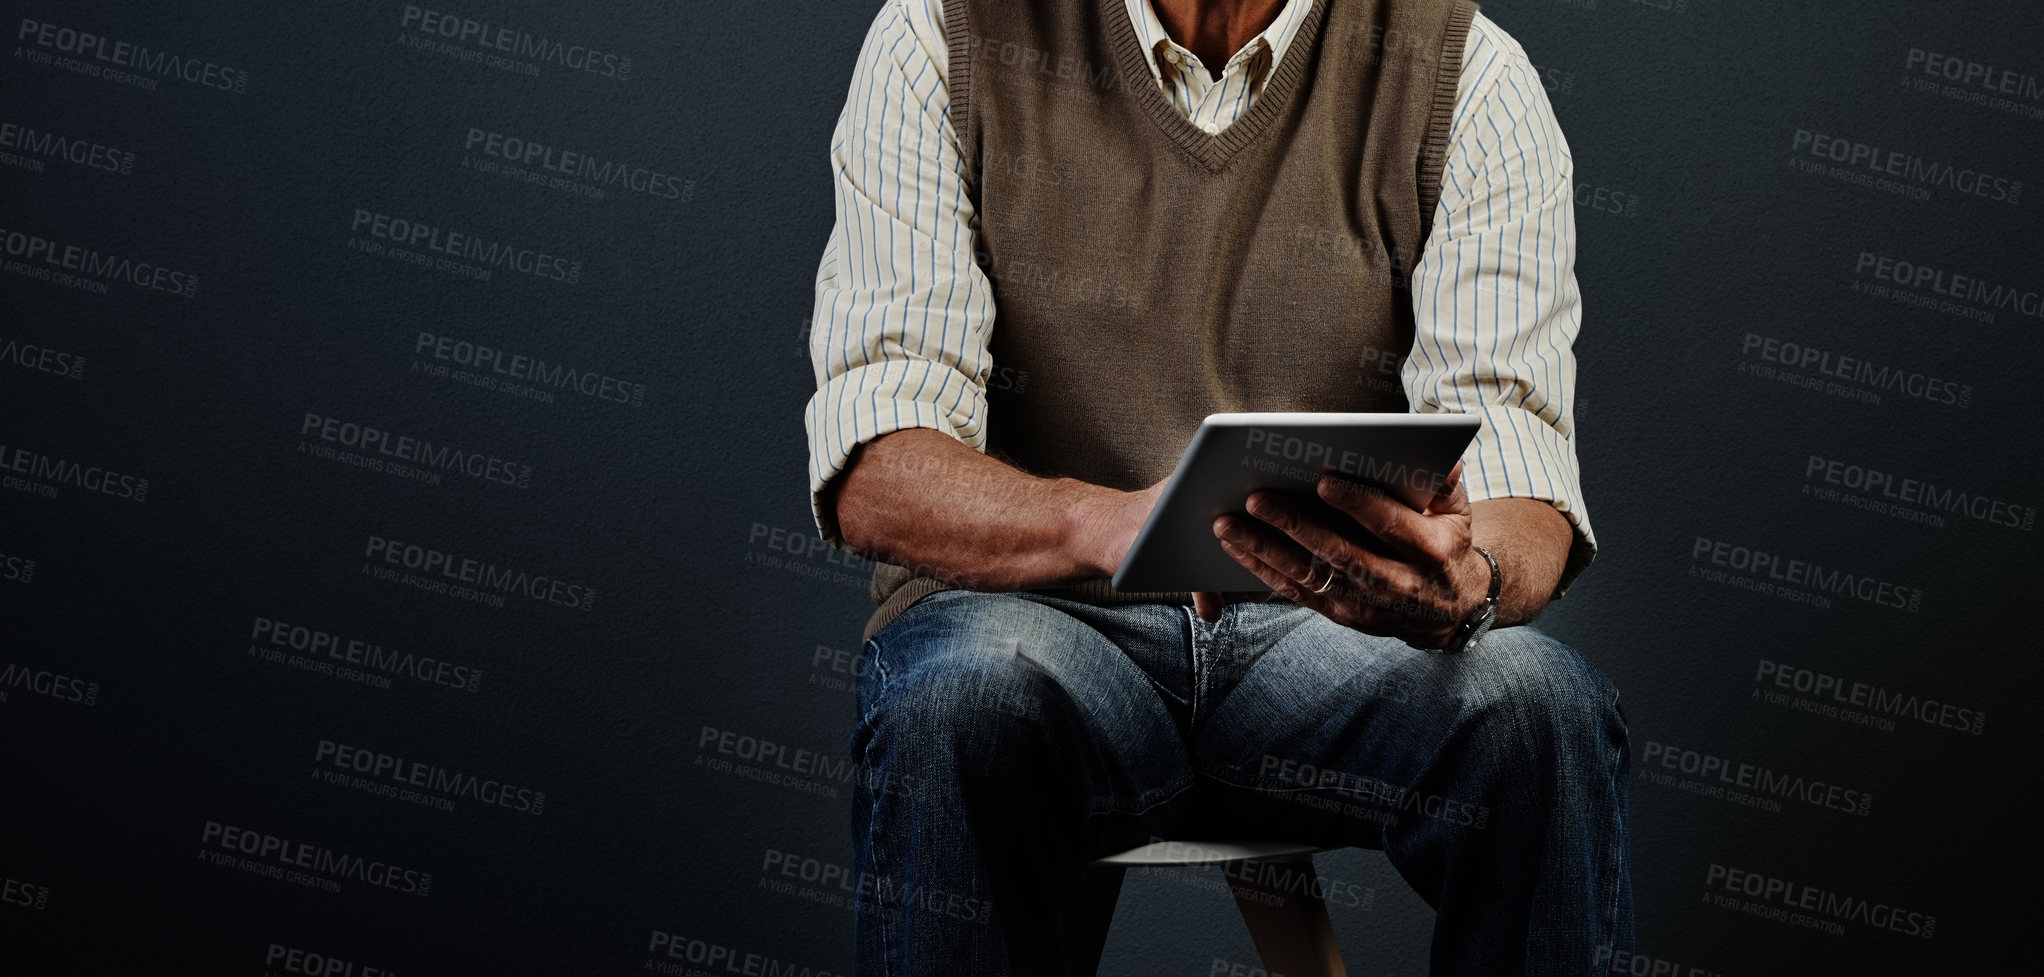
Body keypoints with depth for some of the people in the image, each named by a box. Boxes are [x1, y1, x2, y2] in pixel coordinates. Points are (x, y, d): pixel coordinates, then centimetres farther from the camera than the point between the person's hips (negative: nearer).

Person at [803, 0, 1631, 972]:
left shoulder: (1470, 79, 0)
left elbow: (1513, 459, -9)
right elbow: (872, 470, -13)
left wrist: (1470, 580, -35)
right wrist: (1104, 524, -35)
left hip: (1325, 633, 1)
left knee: (1538, 706, -31)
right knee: (960, 699, -36)